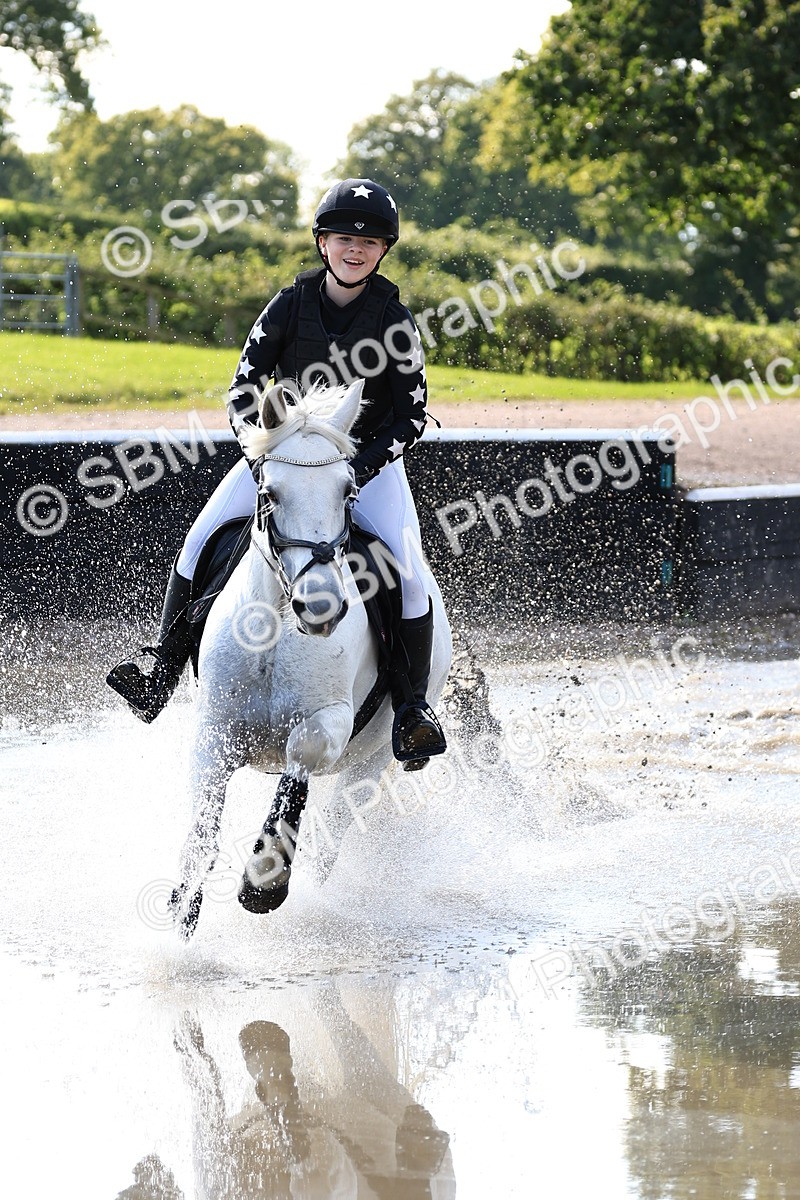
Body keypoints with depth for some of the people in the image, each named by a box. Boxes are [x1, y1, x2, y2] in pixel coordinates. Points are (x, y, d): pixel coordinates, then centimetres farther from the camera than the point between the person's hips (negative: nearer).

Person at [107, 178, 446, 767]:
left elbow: (412, 416, -9)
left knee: (409, 574, -22)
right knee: (201, 542, -15)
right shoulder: (291, 304, -6)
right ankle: (160, 678, -11)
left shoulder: (394, 319, -10)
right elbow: (244, 388, -4)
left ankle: (413, 708, -10)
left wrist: (361, 468, -22)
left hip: (369, 456, -2)